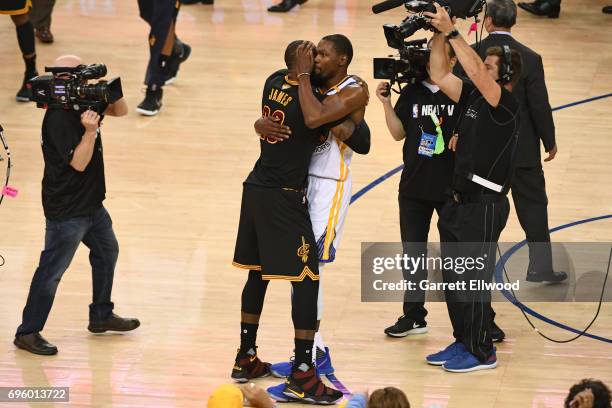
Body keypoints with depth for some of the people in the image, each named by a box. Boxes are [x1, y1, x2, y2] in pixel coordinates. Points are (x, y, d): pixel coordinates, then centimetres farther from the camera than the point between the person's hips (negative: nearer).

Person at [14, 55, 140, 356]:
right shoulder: (59, 118, -24)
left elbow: (120, 112, 13)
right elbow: (78, 163, -24)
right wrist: (90, 131, -36)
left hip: (90, 202, 10)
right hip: (66, 209, -10)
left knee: (107, 251, 22)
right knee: (52, 269, -5)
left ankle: (101, 316, 37)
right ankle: (28, 332, 1)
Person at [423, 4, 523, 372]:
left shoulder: (507, 106, -13)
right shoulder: (474, 99, 10)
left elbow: (475, 72, -28)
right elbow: (439, 75, 13)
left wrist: (452, 32, -25)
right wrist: (439, 34, 2)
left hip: (484, 206, -9)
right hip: (460, 203, 9)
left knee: (473, 281, -4)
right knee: (454, 279, 15)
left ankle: (482, 352, 5)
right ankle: (463, 342, 26)